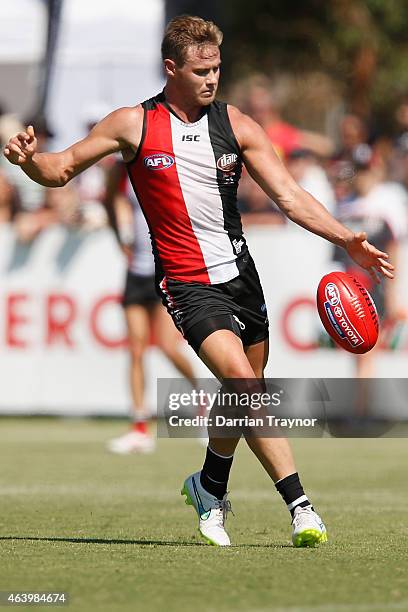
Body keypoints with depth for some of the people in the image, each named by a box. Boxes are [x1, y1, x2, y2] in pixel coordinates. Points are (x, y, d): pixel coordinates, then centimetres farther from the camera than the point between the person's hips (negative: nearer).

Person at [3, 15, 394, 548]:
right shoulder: (134, 124, -3)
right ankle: (299, 504, -23)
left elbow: (290, 197, 0)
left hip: (240, 273, 4)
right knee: (245, 383, -22)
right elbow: (62, 169, 4)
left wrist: (347, 240, -13)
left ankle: (209, 488, 39)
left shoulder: (235, 125, 2)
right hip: (187, 282, -4)